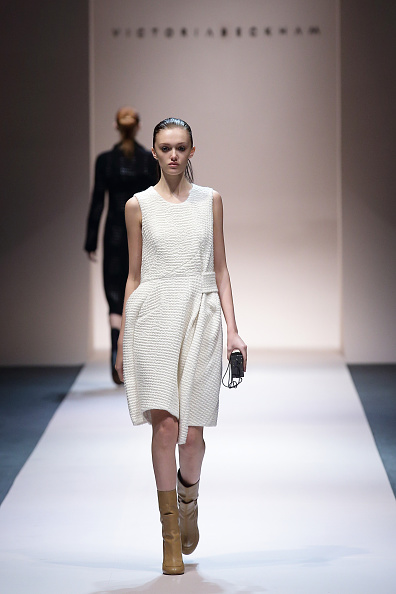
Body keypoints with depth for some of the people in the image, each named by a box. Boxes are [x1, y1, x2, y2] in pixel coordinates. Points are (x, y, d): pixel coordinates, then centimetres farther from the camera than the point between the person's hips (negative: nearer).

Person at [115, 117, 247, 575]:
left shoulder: (210, 200, 9)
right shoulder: (139, 206, 7)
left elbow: (220, 269, 10)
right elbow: (134, 275, 11)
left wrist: (232, 329, 2)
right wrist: (123, 341, 10)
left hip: (201, 314, 1)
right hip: (153, 314, -1)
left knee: (192, 431, -1)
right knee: (165, 423, -10)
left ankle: (188, 500, 31)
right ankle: (172, 535, 0)